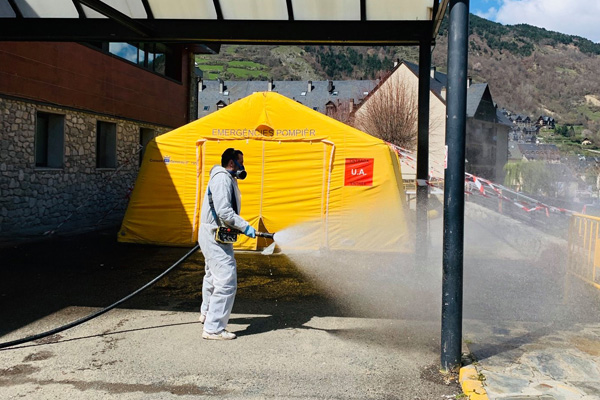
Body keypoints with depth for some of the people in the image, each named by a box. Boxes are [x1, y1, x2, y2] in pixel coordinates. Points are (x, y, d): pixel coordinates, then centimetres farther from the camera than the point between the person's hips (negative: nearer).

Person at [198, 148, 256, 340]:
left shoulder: (227, 178, 15)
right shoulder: (222, 178, -17)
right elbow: (224, 211, -26)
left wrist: (239, 227, 10)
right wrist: (245, 227, -23)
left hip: (215, 237, 12)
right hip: (215, 237, -12)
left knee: (213, 276, 27)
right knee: (226, 282, -12)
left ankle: (207, 313, 46)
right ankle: (213, 328, -8)